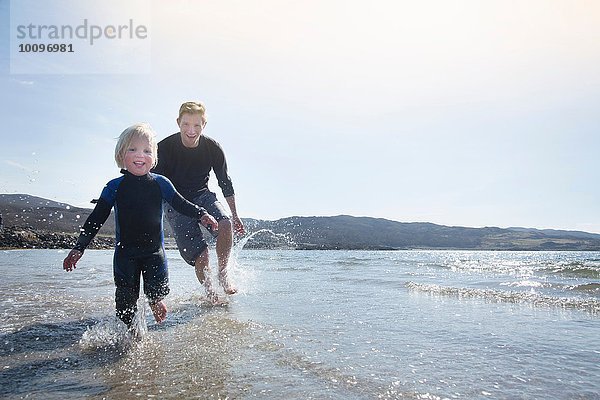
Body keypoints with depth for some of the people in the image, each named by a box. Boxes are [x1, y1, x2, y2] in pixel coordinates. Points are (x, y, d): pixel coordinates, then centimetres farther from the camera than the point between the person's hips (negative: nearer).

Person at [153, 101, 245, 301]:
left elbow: (225, 183, 2)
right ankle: (210, 293, 10)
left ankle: (223, 273, -6)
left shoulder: (213, 148, -10)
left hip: (202, 195, 2)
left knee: (225, 224, -28)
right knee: (199, 253, -15)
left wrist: (235, 216, 6)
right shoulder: (164, 148, -17)